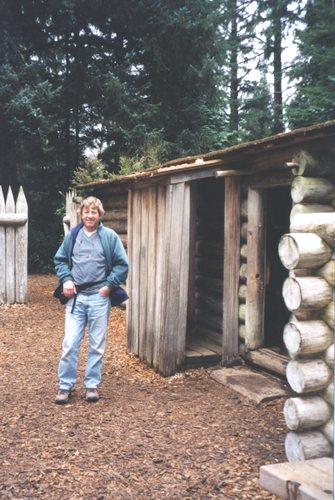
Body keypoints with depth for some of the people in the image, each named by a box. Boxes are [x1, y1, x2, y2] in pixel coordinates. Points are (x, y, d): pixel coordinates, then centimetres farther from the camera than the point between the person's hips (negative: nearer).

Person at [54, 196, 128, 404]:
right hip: (75, 297, 1)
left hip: (99, 297, -1)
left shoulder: (110, 236, -1)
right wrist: (66, 279, -1)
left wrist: (109, 285, -7)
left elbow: (122, 265, 0)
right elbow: (60, 260, 15)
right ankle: (65, 386, 13)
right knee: (70, 343, 0)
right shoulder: (72, 236, 6)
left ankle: (92, 385, 20)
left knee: (97, 345, 7)